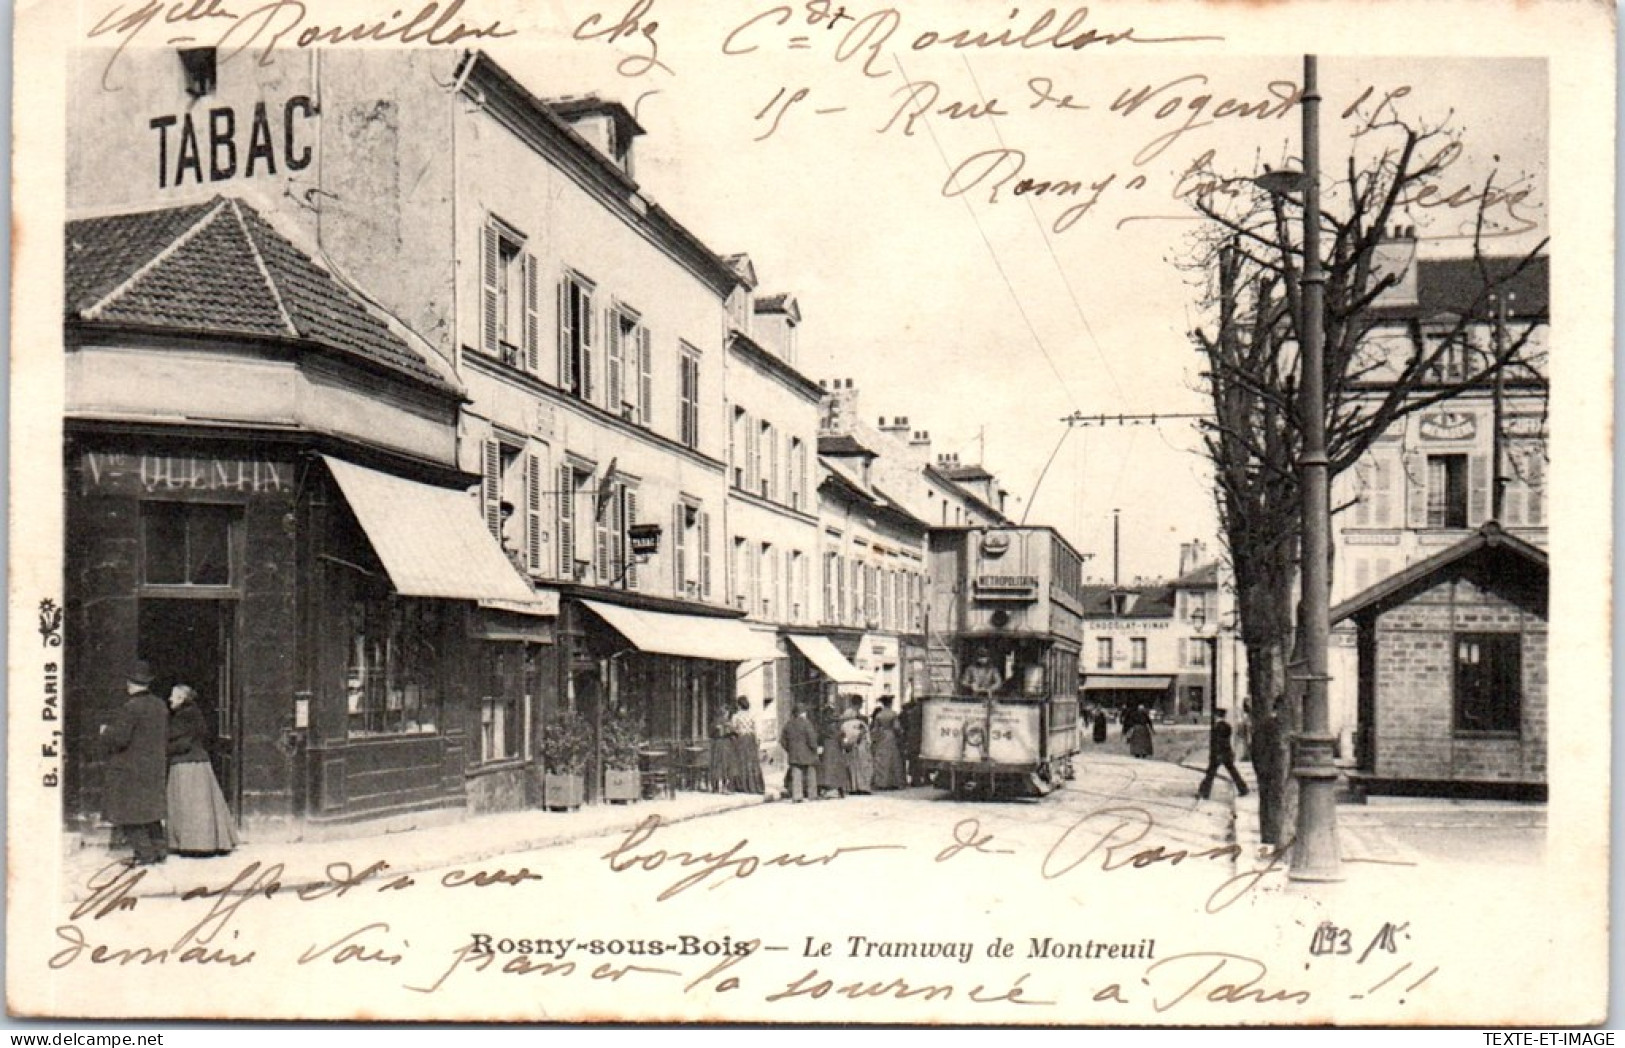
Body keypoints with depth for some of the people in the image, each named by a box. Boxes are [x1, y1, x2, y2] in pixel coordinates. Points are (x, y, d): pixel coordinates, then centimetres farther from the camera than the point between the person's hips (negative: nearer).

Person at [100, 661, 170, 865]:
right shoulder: (160, 706, 6)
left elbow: (119, 738, -21)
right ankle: (159, 847, 18)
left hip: (130, 770, -8)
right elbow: (165, 738, 11)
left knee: (128, 812, 1)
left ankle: (145, 852, -1)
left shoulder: (130, 708, -18)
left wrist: (105, 732, -1)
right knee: (150, 809, 18)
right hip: (155, 769, 8)